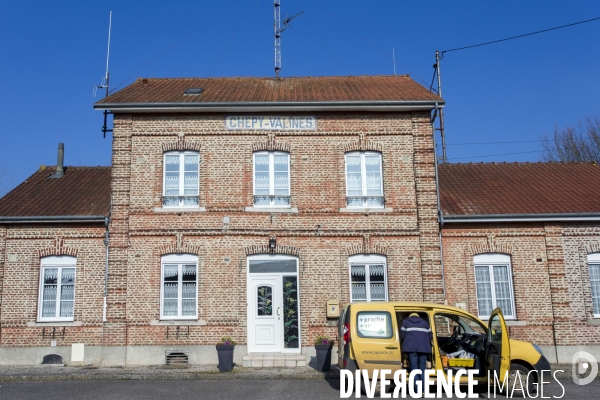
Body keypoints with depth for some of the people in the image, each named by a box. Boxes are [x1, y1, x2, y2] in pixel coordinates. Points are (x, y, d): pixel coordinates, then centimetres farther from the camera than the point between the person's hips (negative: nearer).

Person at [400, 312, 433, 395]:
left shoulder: (405, 322, 16)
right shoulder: (425, 322, 22)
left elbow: (402, 336, 10)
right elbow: (430, 337, 18)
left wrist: (406, 343, 28)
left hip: (411, 348, -2)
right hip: (424, 348, 2)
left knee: (414, 369, -3)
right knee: (422, 369, 6)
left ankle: (417, 390, -12)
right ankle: (422, 390, 0)